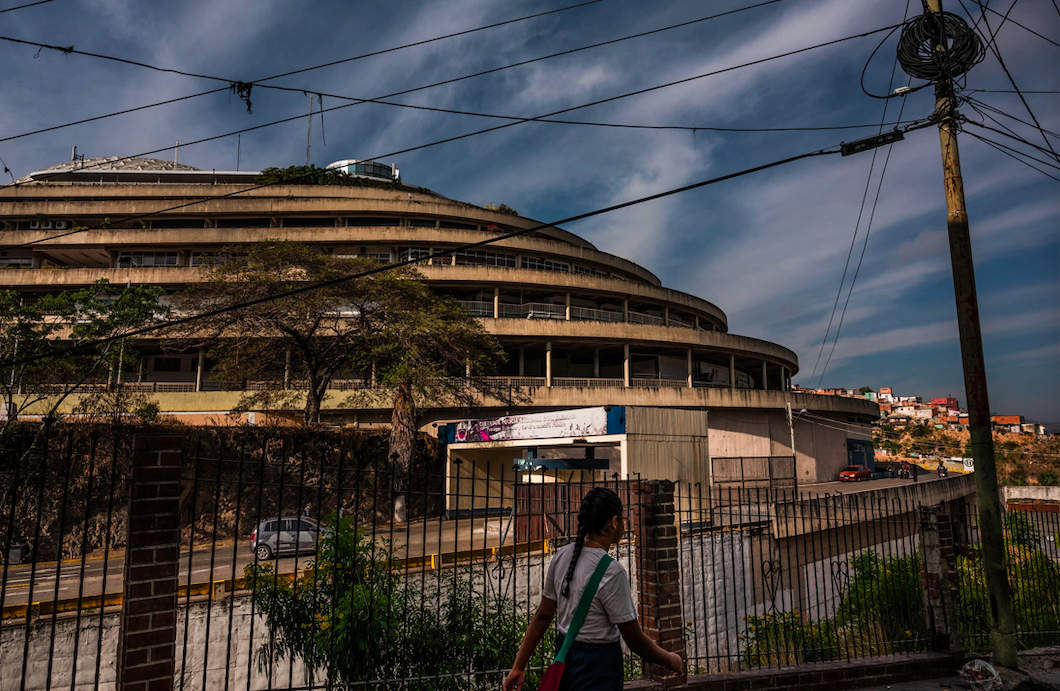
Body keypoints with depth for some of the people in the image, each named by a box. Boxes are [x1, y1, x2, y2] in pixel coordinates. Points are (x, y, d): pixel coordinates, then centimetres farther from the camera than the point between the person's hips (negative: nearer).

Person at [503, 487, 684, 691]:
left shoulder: (562, 556, -3)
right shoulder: (611, 572, -24)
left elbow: (542, 616, 2)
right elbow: (634, 640, -16)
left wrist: (519, 666, 8)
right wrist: (670, 660, 1)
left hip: (563, 656, 7)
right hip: (598, 668, -7)